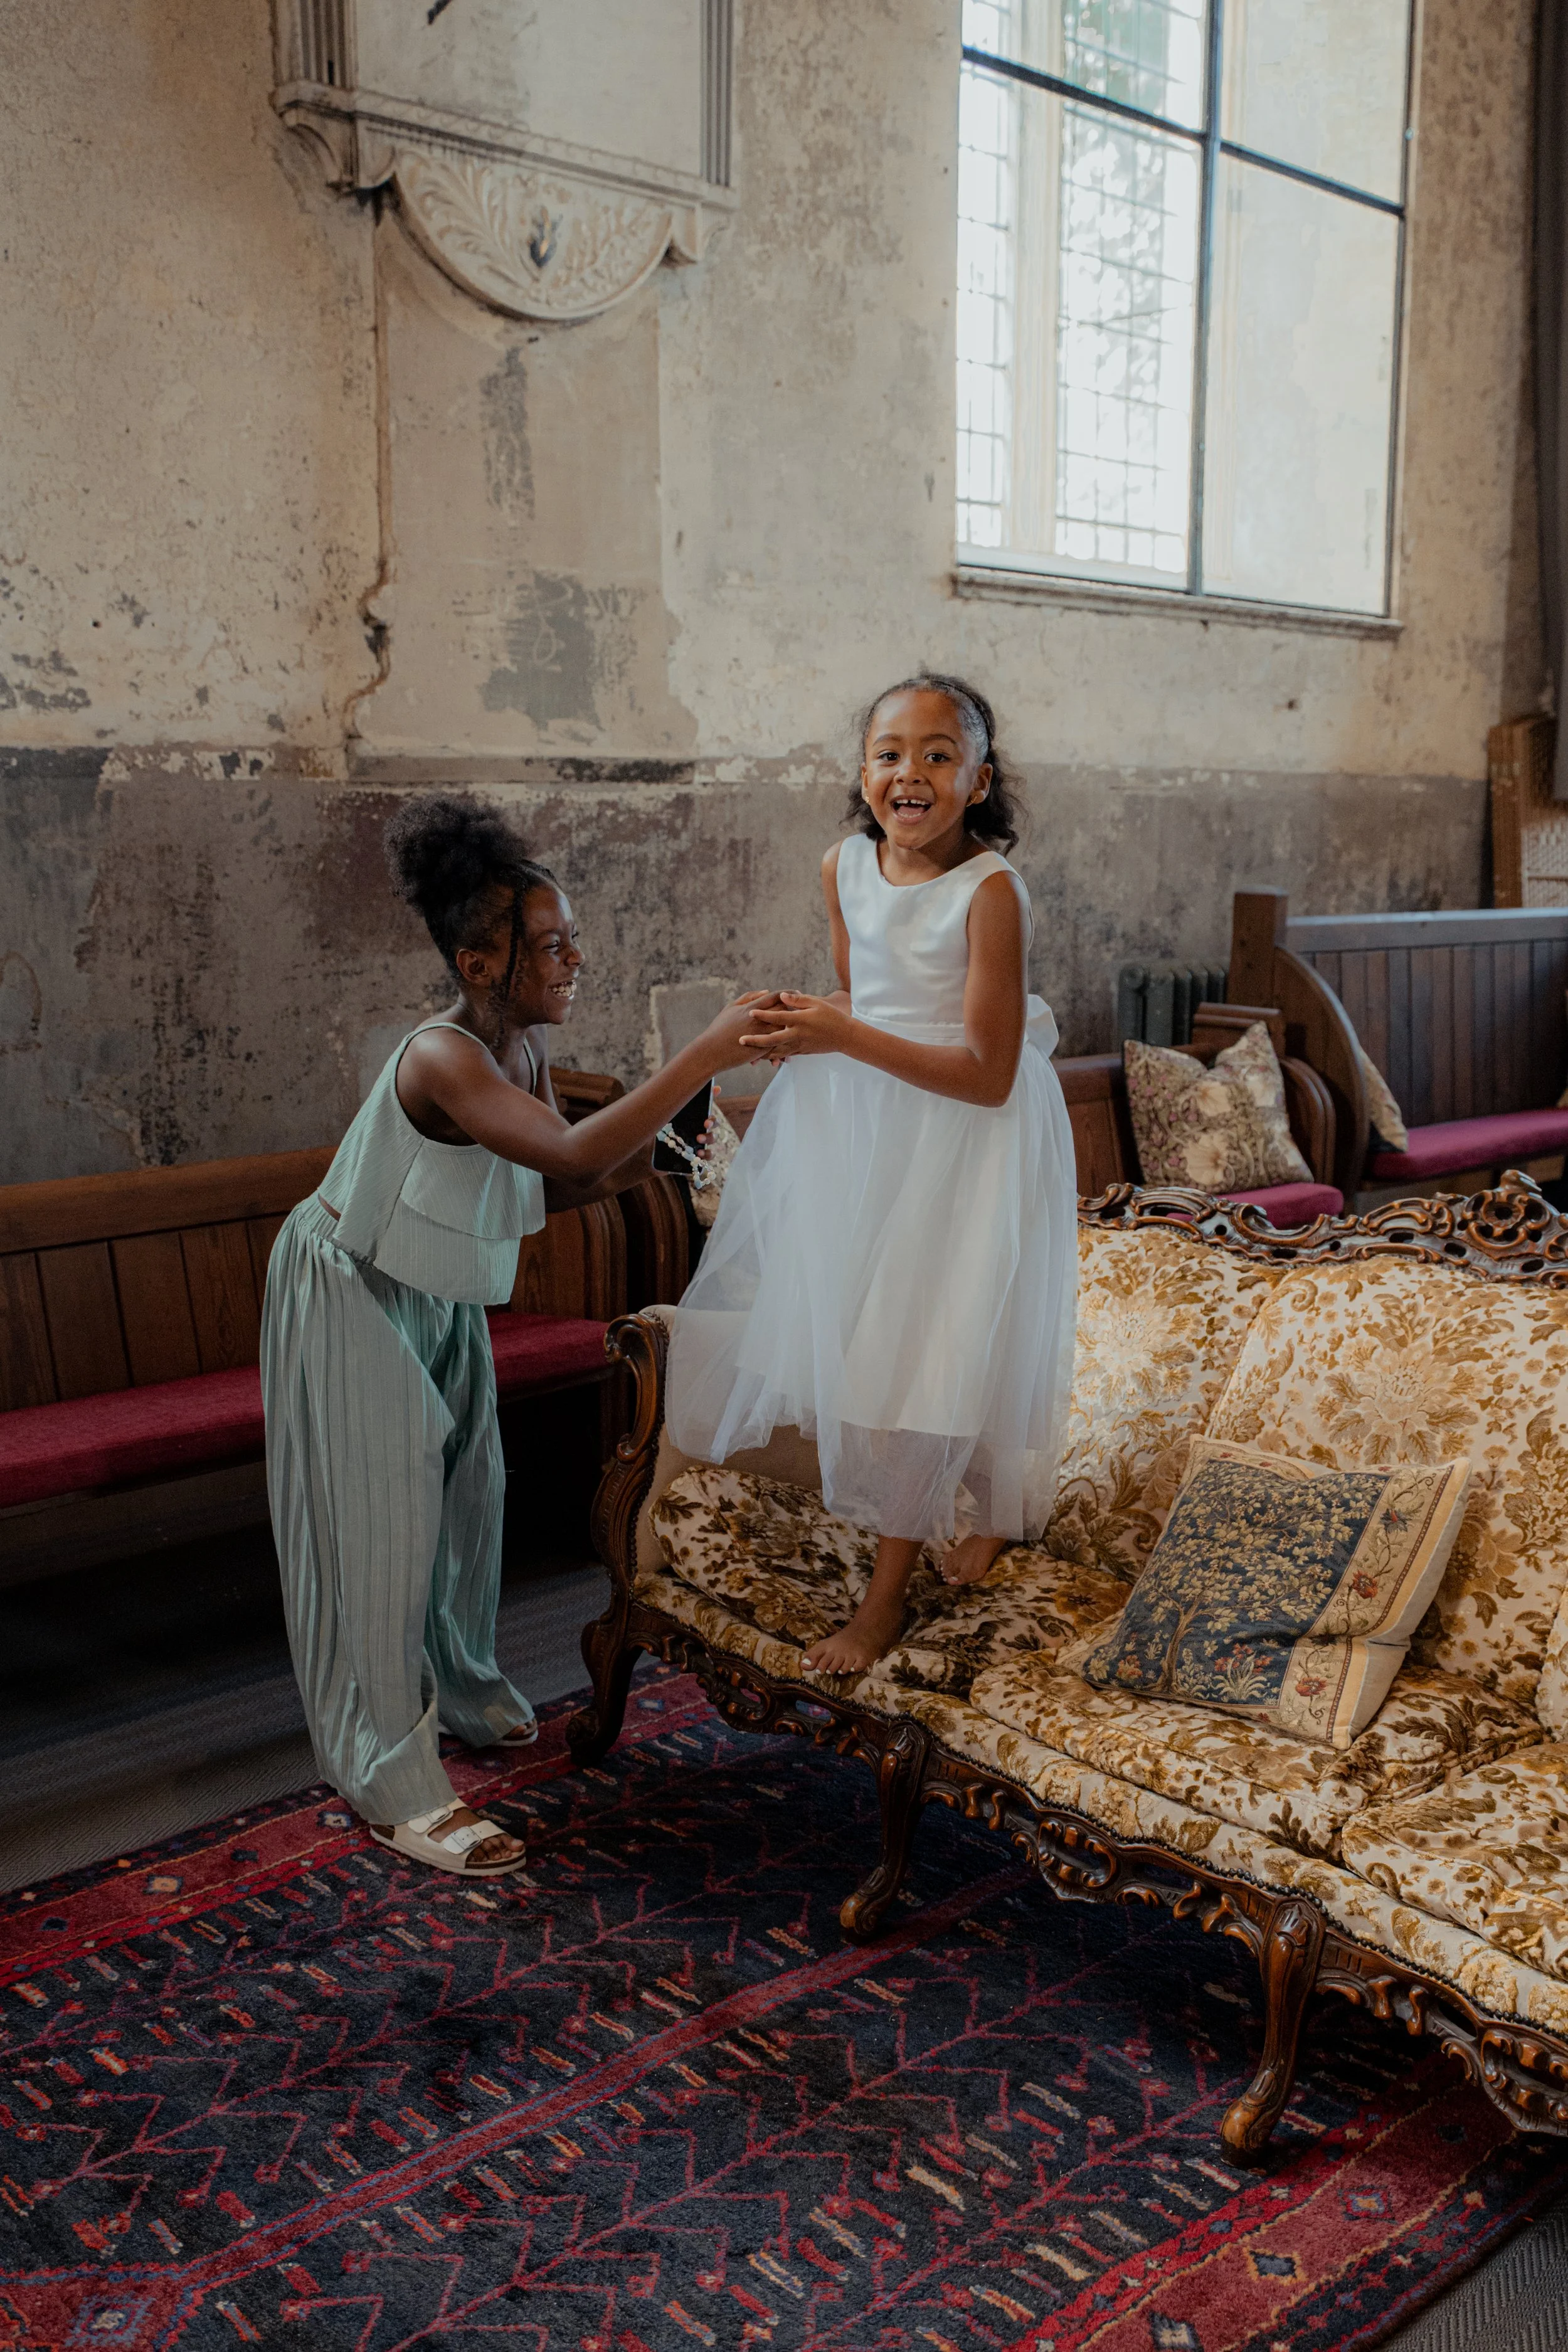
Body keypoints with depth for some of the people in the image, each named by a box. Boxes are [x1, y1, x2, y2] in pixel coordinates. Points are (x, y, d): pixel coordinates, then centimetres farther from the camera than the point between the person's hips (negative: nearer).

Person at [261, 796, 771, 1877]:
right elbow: (572, 1152, -50)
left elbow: (547, 1184, 2)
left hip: (442, 1295, 9)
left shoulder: (525, 1047, -8)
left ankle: (459, 1690, 38)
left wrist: (620, 1170, -19)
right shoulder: (441, 1061, -35)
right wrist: (710, 1052, -49)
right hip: (353, 1298, -8)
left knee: (468, 1490, 16)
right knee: (381, 1522, -6)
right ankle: (398, 1790, 3)